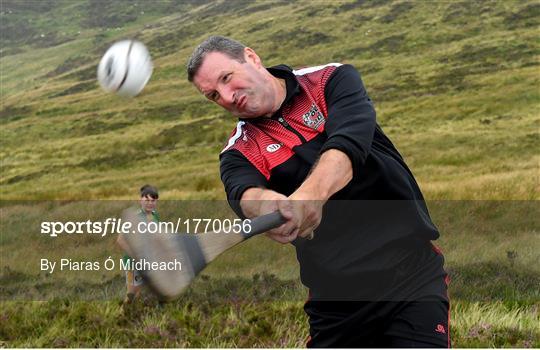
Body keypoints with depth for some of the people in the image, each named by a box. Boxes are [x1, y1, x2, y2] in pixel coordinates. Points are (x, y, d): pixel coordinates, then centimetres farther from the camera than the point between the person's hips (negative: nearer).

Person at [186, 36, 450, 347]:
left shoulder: (333, 80, -1)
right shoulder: (239, 154, 2)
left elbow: (349, 142, -21)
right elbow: (245, 194, -21)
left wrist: (309, 196, -41)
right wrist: (269, 206, -46)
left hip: (412, 274, -2)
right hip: (335, 295, 3)